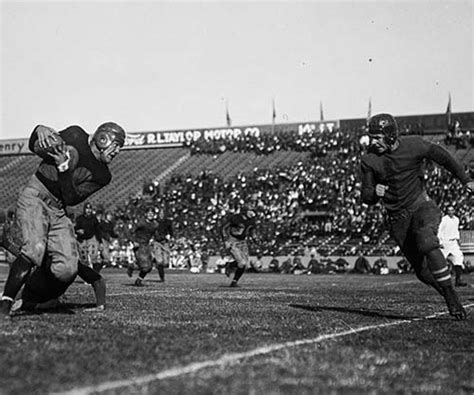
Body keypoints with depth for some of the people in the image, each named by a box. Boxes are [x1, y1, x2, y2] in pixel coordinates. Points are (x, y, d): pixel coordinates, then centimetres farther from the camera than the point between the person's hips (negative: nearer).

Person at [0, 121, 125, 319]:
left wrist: (64, 167, -17)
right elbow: (35, 147, 8)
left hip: (58, 211, 4)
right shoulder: (76, 136, 1)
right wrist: (40, 131, -14)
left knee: (67, 270, -14)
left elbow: (71, 199, -5)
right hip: (34, 199, -4)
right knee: (34, 250, -30)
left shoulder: (102, 176, 6)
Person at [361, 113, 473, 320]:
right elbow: (366, 198, -2)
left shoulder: (414, 145, -11)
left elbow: (443, 157, 5)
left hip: (422, 207, -3)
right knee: (423, 272, 2)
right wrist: (375, 193, -25)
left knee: (427, 244, -32)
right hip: (397, 218, 3)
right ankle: (451, 299, 25)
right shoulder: (369, 160, -6)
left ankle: (451, 296, -20)